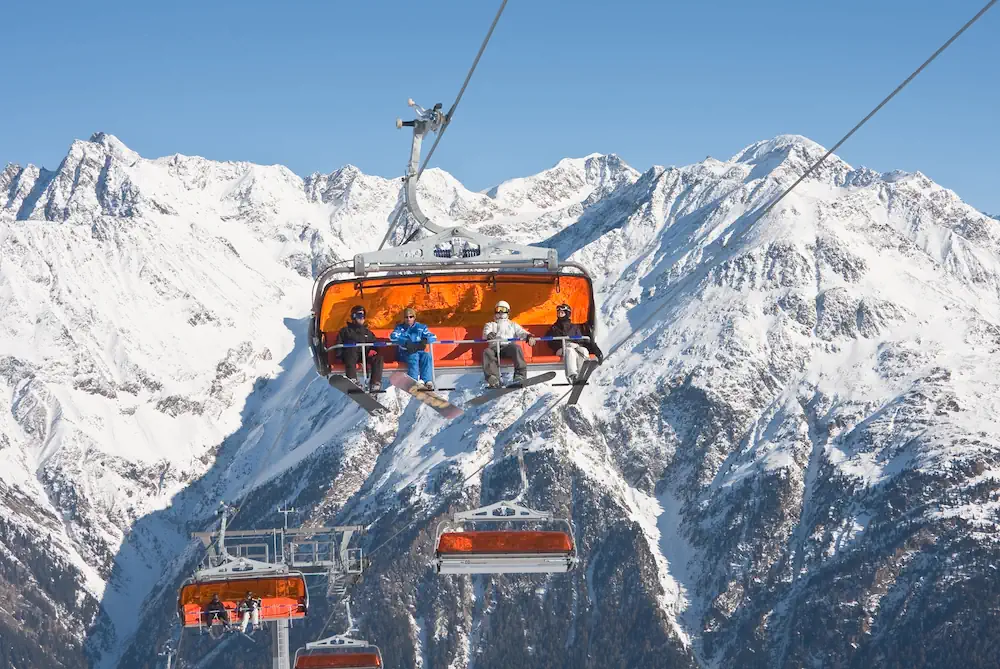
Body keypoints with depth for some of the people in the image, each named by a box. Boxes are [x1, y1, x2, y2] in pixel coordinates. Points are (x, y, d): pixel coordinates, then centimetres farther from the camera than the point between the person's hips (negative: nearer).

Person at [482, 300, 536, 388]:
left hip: (508, 346, 0)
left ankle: (520, 375, -43)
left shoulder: (512, 325, 33)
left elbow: (521, 332, 14)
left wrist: (528, 336, -11)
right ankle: (493, 379, -48)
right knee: (487, 352, -36)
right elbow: (485, 333, 8)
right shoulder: (490, 325, 30)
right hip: (494, 347, 0)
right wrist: (488, 335, -20)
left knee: (516, 348, -35)